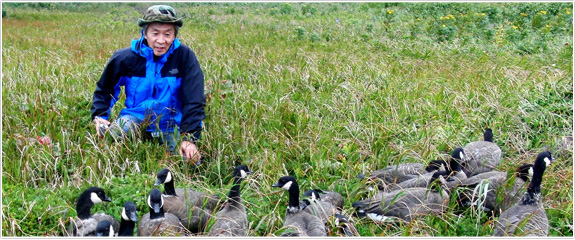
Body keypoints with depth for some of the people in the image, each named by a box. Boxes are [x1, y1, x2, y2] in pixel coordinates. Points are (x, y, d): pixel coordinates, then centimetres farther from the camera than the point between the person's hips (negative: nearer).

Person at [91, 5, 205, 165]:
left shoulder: (185, 56, -12)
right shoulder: (126, 57, -7)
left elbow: (193, 101, -13)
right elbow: (105, 88, 9)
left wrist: (189, 139, -21)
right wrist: (99, 116, -6)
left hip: (172, 125, 1)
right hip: (135, 118, 0)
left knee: (190, 161, -20)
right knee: (114, 133, -32)